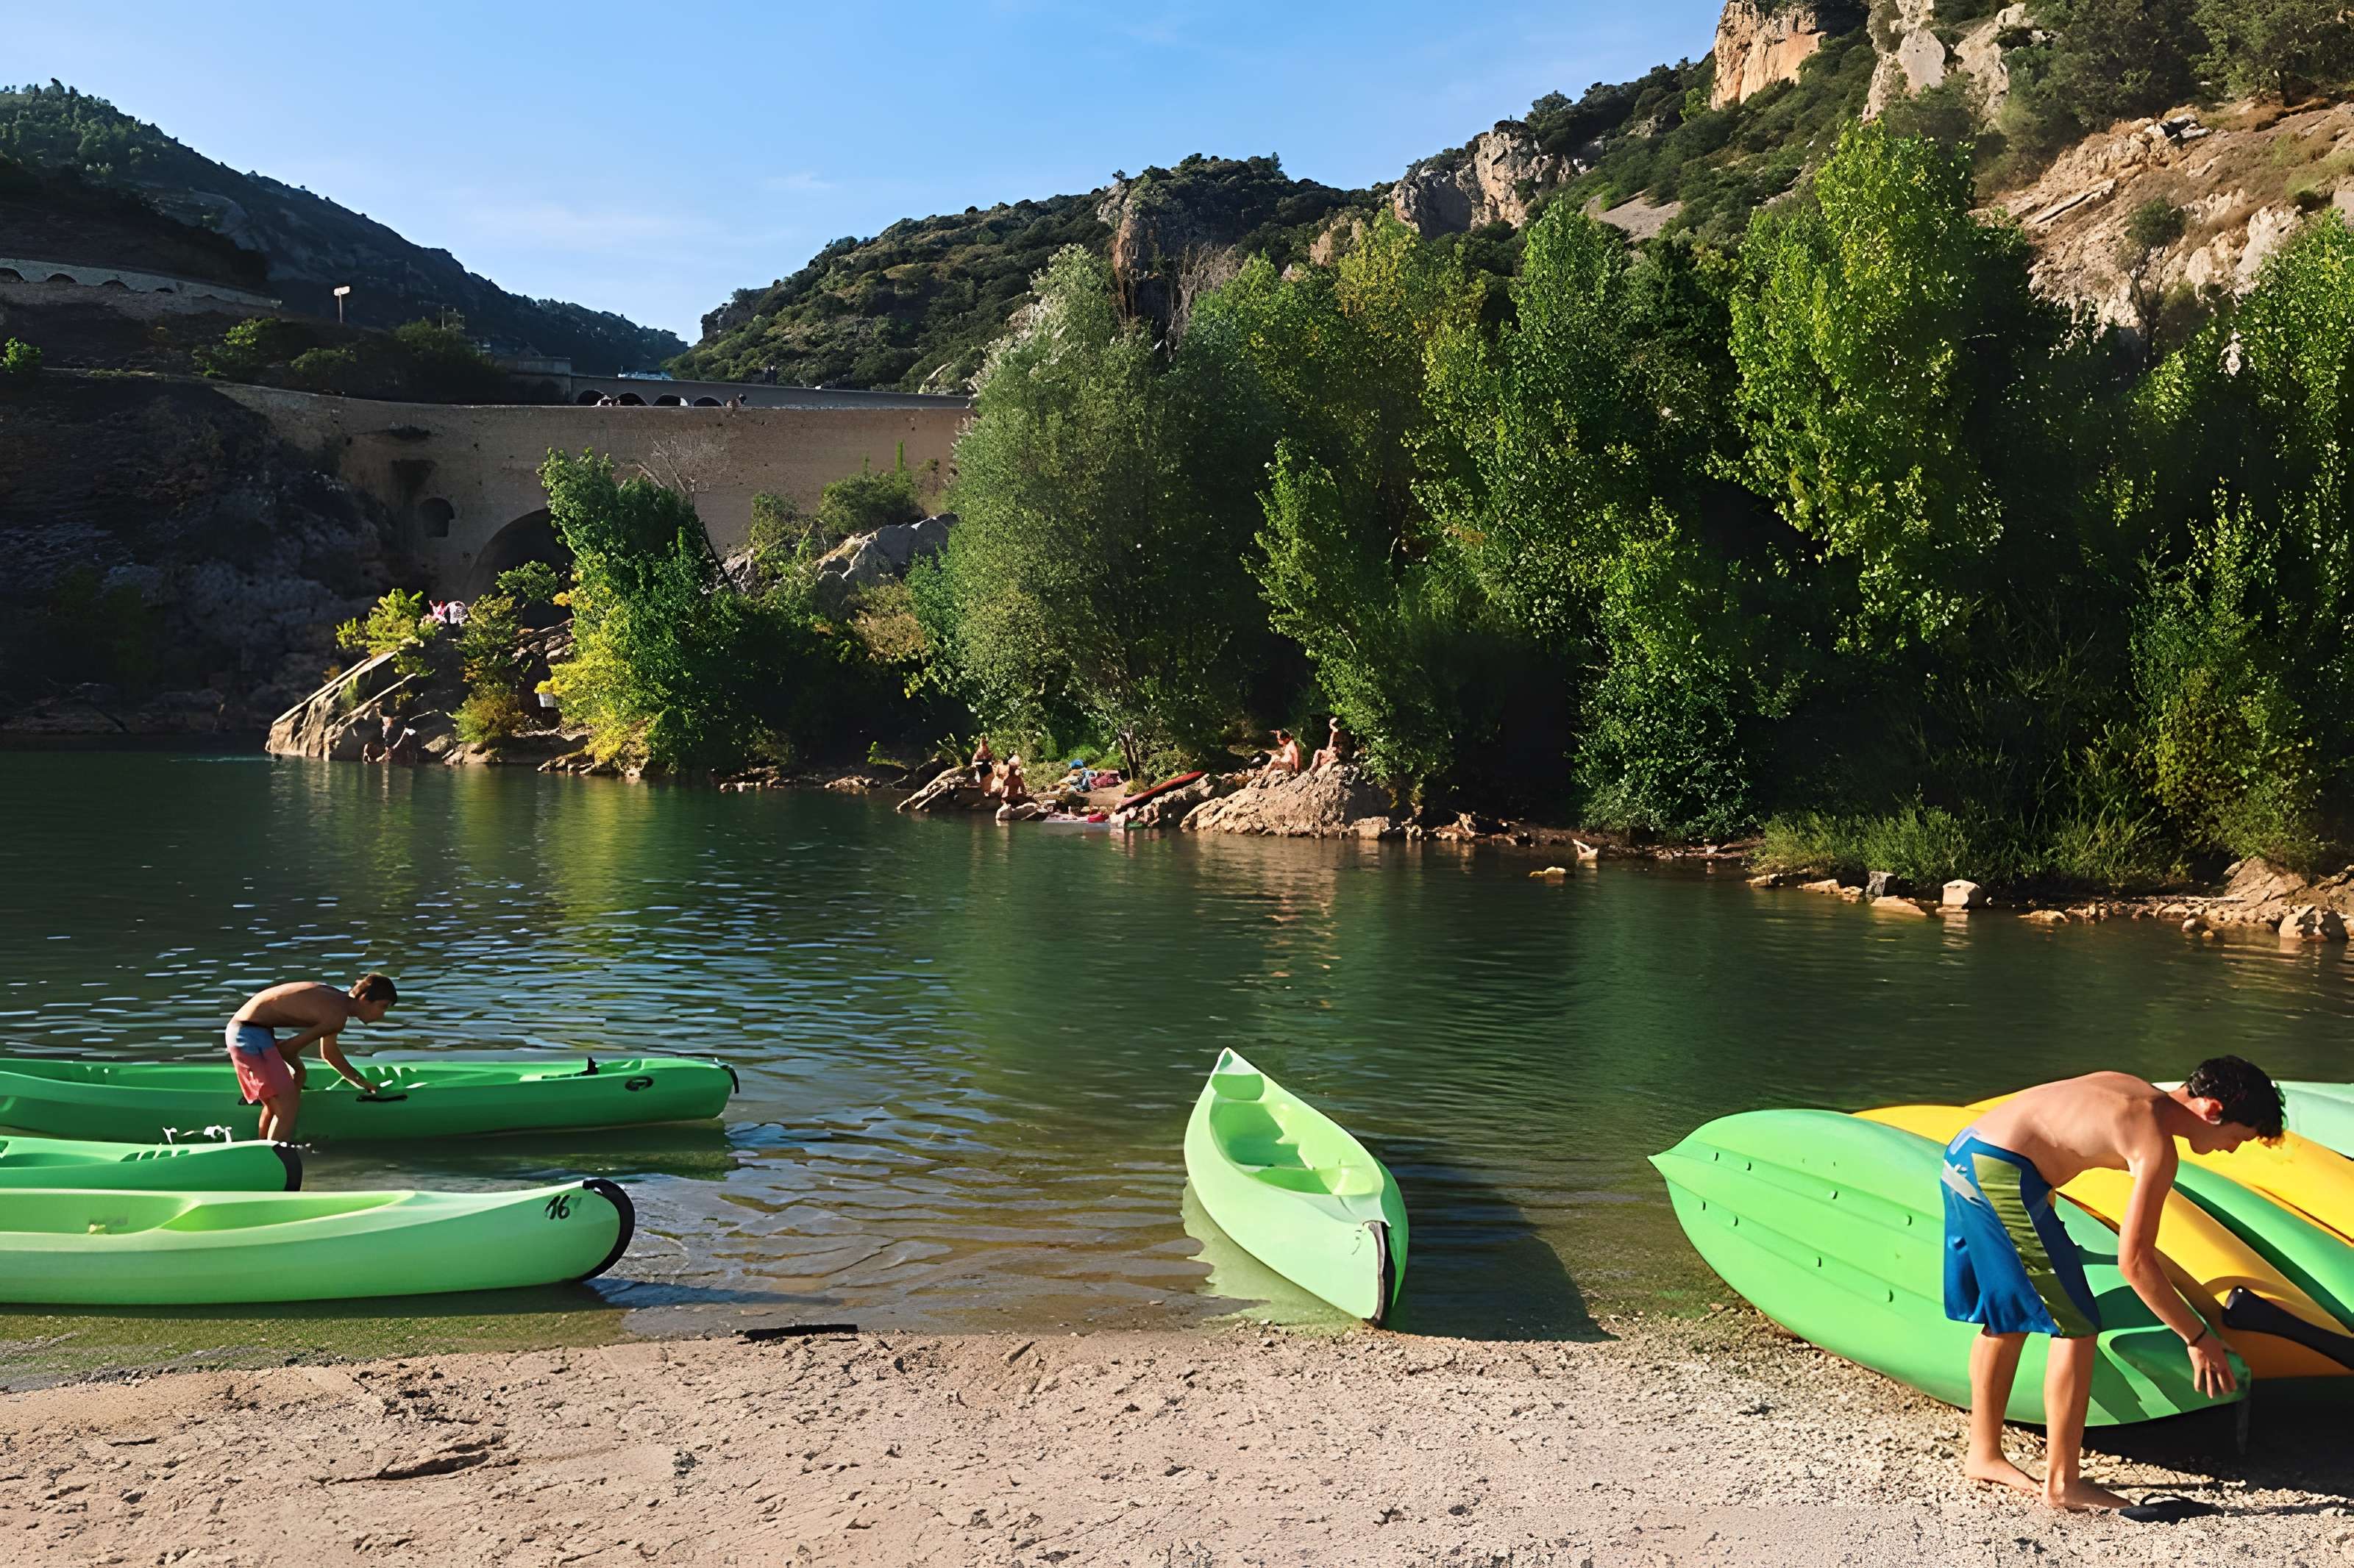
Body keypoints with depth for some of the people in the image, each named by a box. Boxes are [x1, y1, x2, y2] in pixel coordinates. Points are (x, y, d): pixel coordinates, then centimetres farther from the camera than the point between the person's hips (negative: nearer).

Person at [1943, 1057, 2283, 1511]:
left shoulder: (2139, 1094, 18)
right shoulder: (2158, 1148, -9)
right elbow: (2133, 1260, -12)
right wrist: (2198, 1337, -3)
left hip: (1961, 1154, 10)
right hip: (2000, 1174, -10)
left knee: (2007, 1316, 21)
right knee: (2077, 1326, -1)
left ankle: (1984, 1454, 31)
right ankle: (2061, 1482, 5)